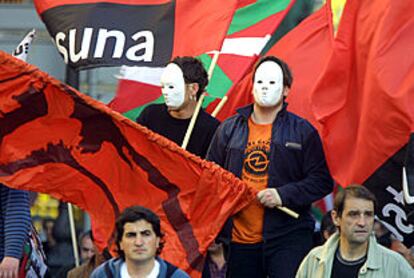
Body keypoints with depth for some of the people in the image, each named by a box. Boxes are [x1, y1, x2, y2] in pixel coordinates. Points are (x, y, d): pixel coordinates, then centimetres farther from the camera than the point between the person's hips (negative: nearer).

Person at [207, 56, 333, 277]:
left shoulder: (303, 131, 4)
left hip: (288, 237, -3)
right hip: (239, 240, 3)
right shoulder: (228, 129, 12)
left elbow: (322, 181, 1)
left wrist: (284, 195, -13)